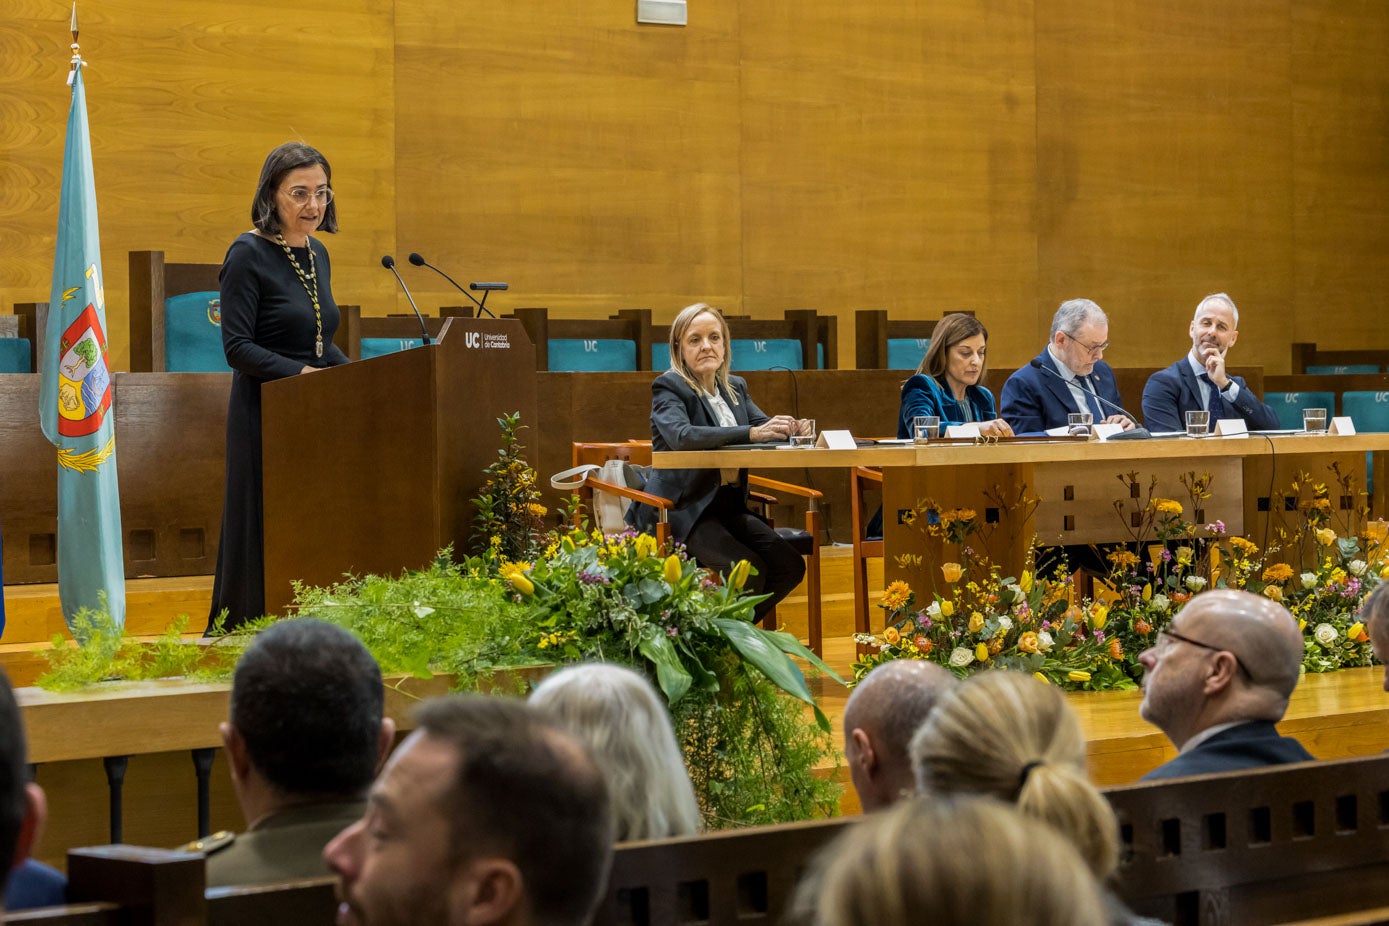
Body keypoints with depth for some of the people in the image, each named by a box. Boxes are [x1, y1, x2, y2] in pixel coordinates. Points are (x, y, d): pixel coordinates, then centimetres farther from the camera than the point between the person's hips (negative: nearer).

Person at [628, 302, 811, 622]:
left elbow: (764, 425, 4)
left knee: (789, 565, -9)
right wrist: (750, 434, -37)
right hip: (684, 509, -7)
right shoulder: (668, 387, -9)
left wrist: (790, 429, -22)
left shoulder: (735, 387, 14)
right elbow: (680, 435, -29)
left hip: (729, 507, 7)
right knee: (750, 571, -25)